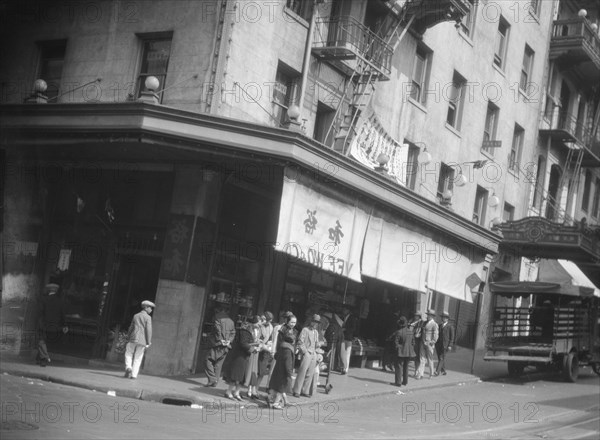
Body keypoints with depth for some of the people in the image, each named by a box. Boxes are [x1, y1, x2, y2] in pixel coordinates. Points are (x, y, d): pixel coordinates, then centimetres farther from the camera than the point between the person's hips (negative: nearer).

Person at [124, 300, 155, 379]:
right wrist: (148, 342, -4)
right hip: (142, 341, -2)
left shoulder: (136, 316, 10)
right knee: (138, 358, 5)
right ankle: (133, 375, 1)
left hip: (133, 339, 2)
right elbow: (149, 330, -9)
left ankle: (128, 367, -11)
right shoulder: (148, 318, -3)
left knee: (129, 354, 14)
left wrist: (128, 338, 21)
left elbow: (131, 328, 13)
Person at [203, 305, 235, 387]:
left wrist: (220, 339, -14)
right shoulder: (231, 321, 16)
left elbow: (218, 329, -15)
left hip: (217, 344, -7)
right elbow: (233, 333, 8)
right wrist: (229, 340, -2)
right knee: (218, 364, 12)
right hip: (226, 347, 7)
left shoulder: (218, 318, -2)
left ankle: (212, 379, -13)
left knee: (209, 361, -2)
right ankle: (215, 382, 11)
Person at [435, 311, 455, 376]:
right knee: (440, 358, 8)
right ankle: (443, 371, 18)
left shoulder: (450, 326, 0)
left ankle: (437, 371, -15)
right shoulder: (440, 326, 15)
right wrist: (435, 343, 11)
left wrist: (450, 345, -10)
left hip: (445, 345, -6)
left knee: (442, 358, -10)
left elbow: (452, 337, -3)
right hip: (438, 344, 6)